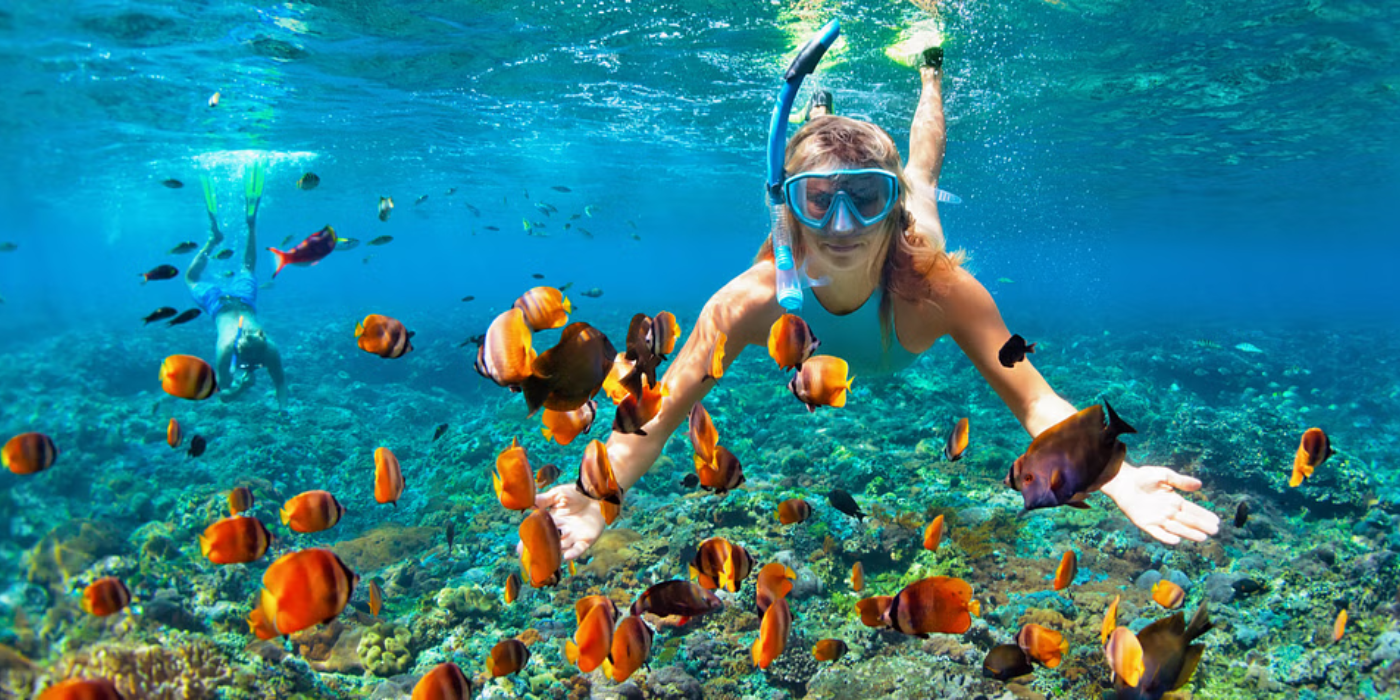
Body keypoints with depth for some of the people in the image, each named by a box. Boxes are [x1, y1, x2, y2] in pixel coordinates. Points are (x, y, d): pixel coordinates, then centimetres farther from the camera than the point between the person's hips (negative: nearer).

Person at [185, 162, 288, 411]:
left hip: (243, 301, 1)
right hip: (220, 303, -1)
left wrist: (283, 409, -38)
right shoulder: (225, 349, -40)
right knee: (192, 279, 30)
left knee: (247, 269, 32)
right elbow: (223, 393, -30)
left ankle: (251, 221, 36)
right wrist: (237, 388, -49)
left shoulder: (270, 350, -37)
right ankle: (214, 238, 31)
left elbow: (281, 383, -23)